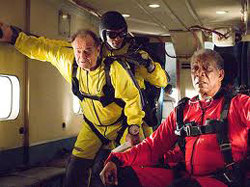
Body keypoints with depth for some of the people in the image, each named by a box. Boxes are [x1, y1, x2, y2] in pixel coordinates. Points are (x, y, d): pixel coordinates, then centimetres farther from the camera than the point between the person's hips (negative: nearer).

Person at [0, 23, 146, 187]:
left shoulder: (113, 69, -29)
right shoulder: (68, 59, -17)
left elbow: (132, 98, -19)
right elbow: (41, 47, -5)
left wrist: (134, 130, -15)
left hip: (121, 124, -3)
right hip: (92, 126, 3)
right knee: (76, 168, -2)